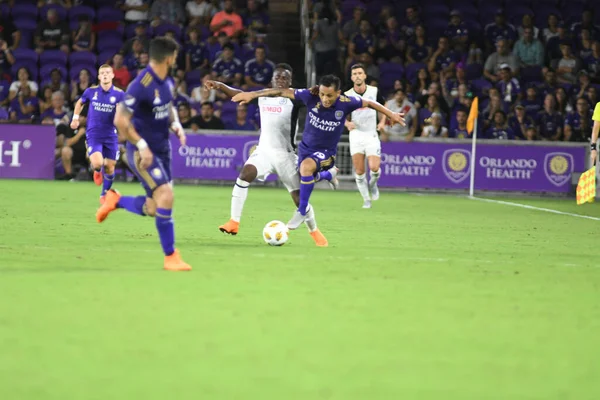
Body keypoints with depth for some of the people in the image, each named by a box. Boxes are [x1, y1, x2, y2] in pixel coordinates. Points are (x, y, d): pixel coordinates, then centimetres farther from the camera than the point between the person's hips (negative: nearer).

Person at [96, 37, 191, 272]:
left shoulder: (167, 82, 5)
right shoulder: (141, 86, -22)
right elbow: (120, 120, -22)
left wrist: (176, 125, 6)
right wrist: (141, 145, -22)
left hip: (162, 150, 8)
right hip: (143, 152, -8)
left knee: (154, 209, 8)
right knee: (165, 195, -18)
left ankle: (115, 201, 32)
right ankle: (170, 257, -8)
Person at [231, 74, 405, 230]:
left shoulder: (345, 103, -23)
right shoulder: (311, 96, -22)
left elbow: (369, 103, -5)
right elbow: (283, 92, -16)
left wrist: (390, 114, 1)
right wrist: (252, 94, -17)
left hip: (326, 152, -4)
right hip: (306, 147, 4)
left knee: (306, 166, -35)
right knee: (306, 179, 24)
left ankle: (302, 211, -19)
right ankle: (330, 174, 59)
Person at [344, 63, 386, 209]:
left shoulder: (375, 91, -3)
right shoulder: (347, 96, -3)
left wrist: (382, 122, -2)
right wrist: (347, 123, -15)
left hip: (371, 135, 0)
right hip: (356, 135, 0)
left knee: (374, 168, -15)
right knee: (359, 171, -4)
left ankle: (372, 184, 19)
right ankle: (366, 199, 12)